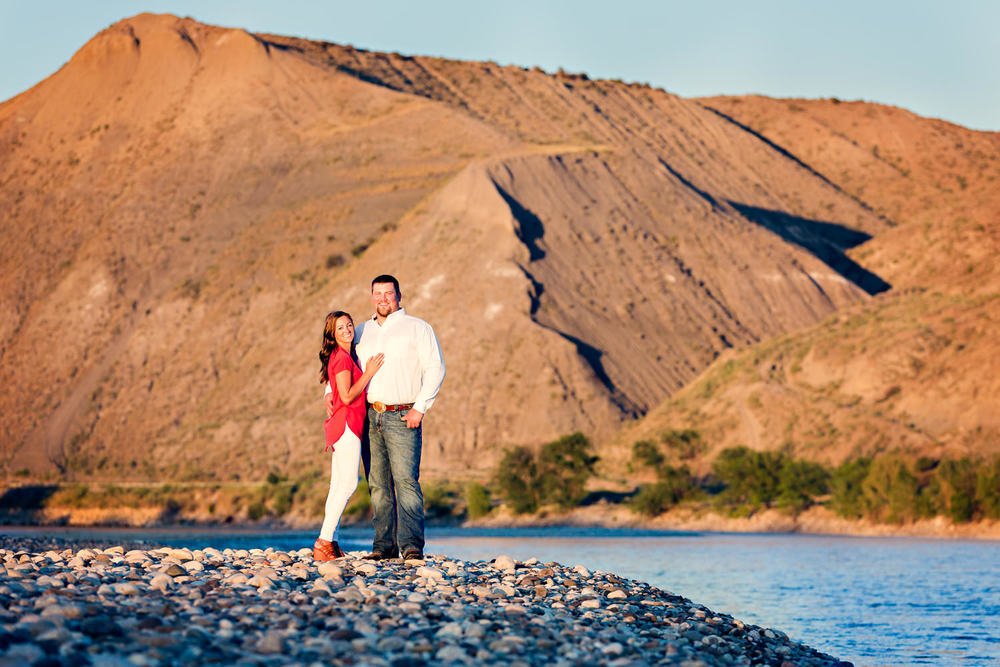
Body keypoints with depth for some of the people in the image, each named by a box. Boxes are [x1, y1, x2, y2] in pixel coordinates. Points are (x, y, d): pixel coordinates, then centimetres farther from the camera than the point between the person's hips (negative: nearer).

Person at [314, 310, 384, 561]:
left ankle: (329, 541, 9)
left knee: (339, 485, 8)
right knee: (348, 482, -12)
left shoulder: (346, 356, 19)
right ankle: (324, 543, -12)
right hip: (347, 423, -10)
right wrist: (369, 373, -12)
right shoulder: (342, 358, -12)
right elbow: (347, 396, -16)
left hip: (344, 425, 10)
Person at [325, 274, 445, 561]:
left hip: (402, 417, -5)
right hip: (369, 417, 5)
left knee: (406, 480, -15)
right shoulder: (362, 331, 17)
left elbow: (435, 369, -2)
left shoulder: (417, 328, 3)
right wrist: (331, 392, 8)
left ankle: (411, 545, -20)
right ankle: (384, 545, 6)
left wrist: (420, 408, -11)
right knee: (378, 485, 3)